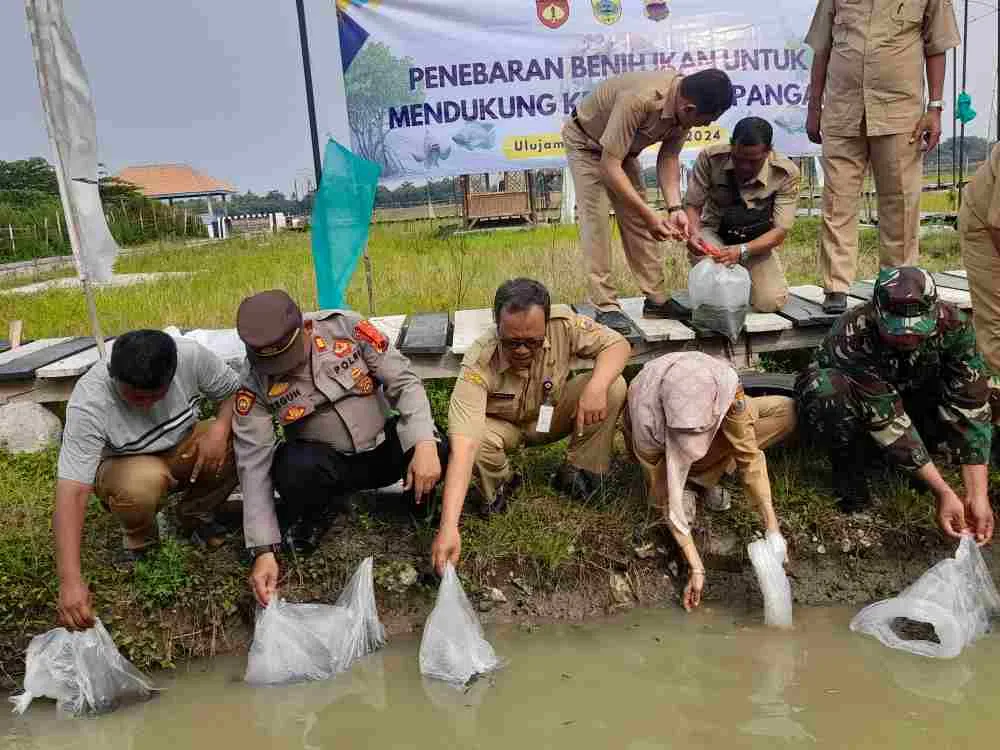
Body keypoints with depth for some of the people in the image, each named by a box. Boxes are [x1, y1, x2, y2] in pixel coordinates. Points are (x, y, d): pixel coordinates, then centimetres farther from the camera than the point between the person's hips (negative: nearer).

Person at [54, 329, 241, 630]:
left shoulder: (191, 355, -26)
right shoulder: (89, 402, -33)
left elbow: (234, 389, -8)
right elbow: (72, 491, -36)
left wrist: (220, 428, -30)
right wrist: (70, 580, -42)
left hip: (183, 450, 3)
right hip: (123, 466, -3)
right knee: (142, 482, -38)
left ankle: (194, 514, 1)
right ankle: (139, 541, -3)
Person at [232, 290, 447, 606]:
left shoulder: (347, 328, -16)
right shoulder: (254, 385, -15)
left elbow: (404, 381, -13)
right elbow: (254, 466, -15)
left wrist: (425, 444, -28)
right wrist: (264, 550, -21)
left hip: (383, 447, 0)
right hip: (325, 463, 0)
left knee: (439, 448, -29)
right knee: (295, 469, -34)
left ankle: (416, 496, 7)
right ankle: (310, 515, 2)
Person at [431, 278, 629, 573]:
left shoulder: (563, 324, -29)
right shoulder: (479, 361, -37)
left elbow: (617, 343, -20)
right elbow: (463, 444, -44)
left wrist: (596, 386, -43)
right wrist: (448, 527, -53)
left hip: (553, 414, 2)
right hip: (502, 425, -2)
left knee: (614, 387, -23)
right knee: (476, 442, -37)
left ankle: (576, 473, -4)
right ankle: (502, 483, 0)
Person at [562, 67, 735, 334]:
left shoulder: (684, 104, -19)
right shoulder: (639, 99, -41)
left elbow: (668, 157, -10)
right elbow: (609, 166, -39)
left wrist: (675, 208, -24)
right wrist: (650, 215, -39)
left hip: (623, 147, 7)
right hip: (587, 143, -6)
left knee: (638, 223, 3)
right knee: (596, 222, -15)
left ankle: (657, 300, 8)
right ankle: (605, 307, -11)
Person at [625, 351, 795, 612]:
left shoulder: (725, 384, -36)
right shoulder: (648, 417, -41)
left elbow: (749, 456, -28)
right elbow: (669, 501, -33)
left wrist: (772, 530, -33)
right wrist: (696, 568, -36)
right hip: (660, 445, -3)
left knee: (786, 412, -17)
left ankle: (699, 479, -9)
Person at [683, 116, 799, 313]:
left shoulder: (786, 173, -18)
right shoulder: (710, 158, -18)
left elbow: (780, 230, -19)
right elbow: (692, 205, -8)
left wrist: (742, 251, -37)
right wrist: (693, 234, -31)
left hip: (758, 241, 0)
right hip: (714, 232, 0)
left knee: (770, 302, -20)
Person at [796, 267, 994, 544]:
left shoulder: (953, 325, -26)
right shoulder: (853, 336, -37)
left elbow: (970, 409, -28)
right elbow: (888, 419, -35)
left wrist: (977, 495, -34)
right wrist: (943, 493, -37)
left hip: (911, 395, 4)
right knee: (822, 389, -38)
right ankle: (848, 467, -10)